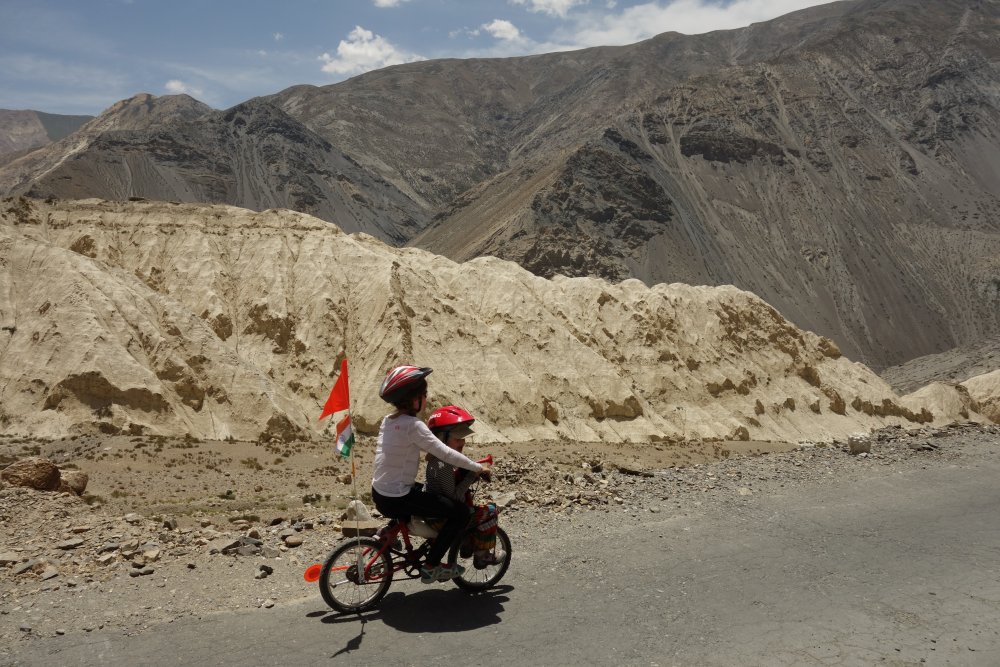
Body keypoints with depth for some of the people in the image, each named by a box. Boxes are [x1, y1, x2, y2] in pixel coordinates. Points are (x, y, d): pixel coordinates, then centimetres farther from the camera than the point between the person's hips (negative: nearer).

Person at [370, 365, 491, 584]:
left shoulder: (388, 421, 8)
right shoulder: (412, 425, -18)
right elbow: (444, 453, -20)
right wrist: (478, 468, -8)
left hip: (379, 493, 9)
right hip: (396, 499, -9)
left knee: (427, 492, 32)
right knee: (460, 512, -5)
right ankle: (430, 566, 1)